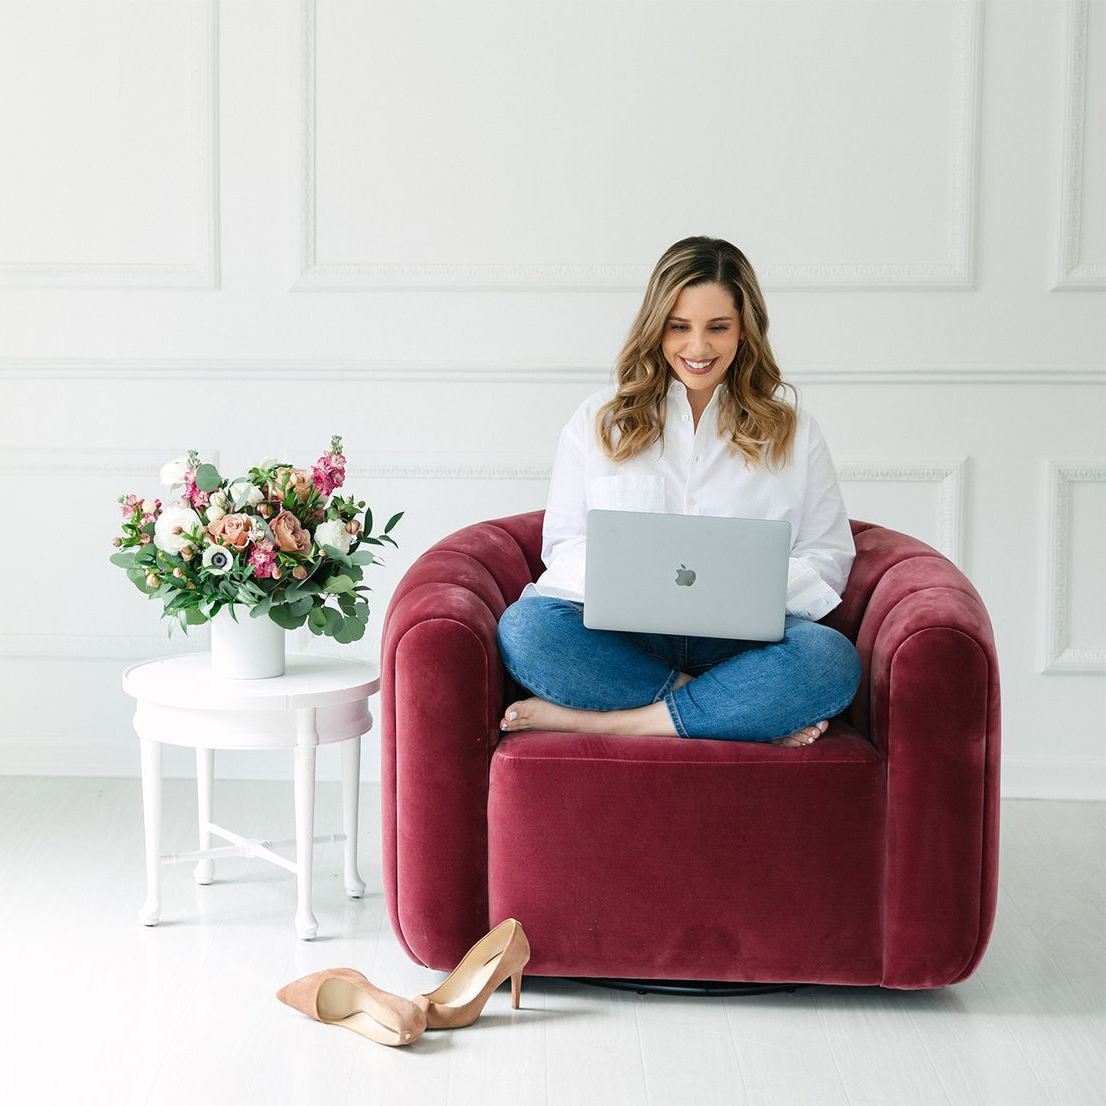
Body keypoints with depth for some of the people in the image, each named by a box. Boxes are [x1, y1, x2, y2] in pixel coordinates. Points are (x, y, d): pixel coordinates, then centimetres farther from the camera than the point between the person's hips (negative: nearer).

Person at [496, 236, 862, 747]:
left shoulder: (792, 430, 14)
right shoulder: (600, 419, 14)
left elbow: (829, 558, 10)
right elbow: (561, 543, 9)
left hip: (741, 640, 0)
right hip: (620, 630, 0)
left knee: (833, 659, -33)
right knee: (523, 627, -32)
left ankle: (596, 719, -27)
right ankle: (759, 712, -24)